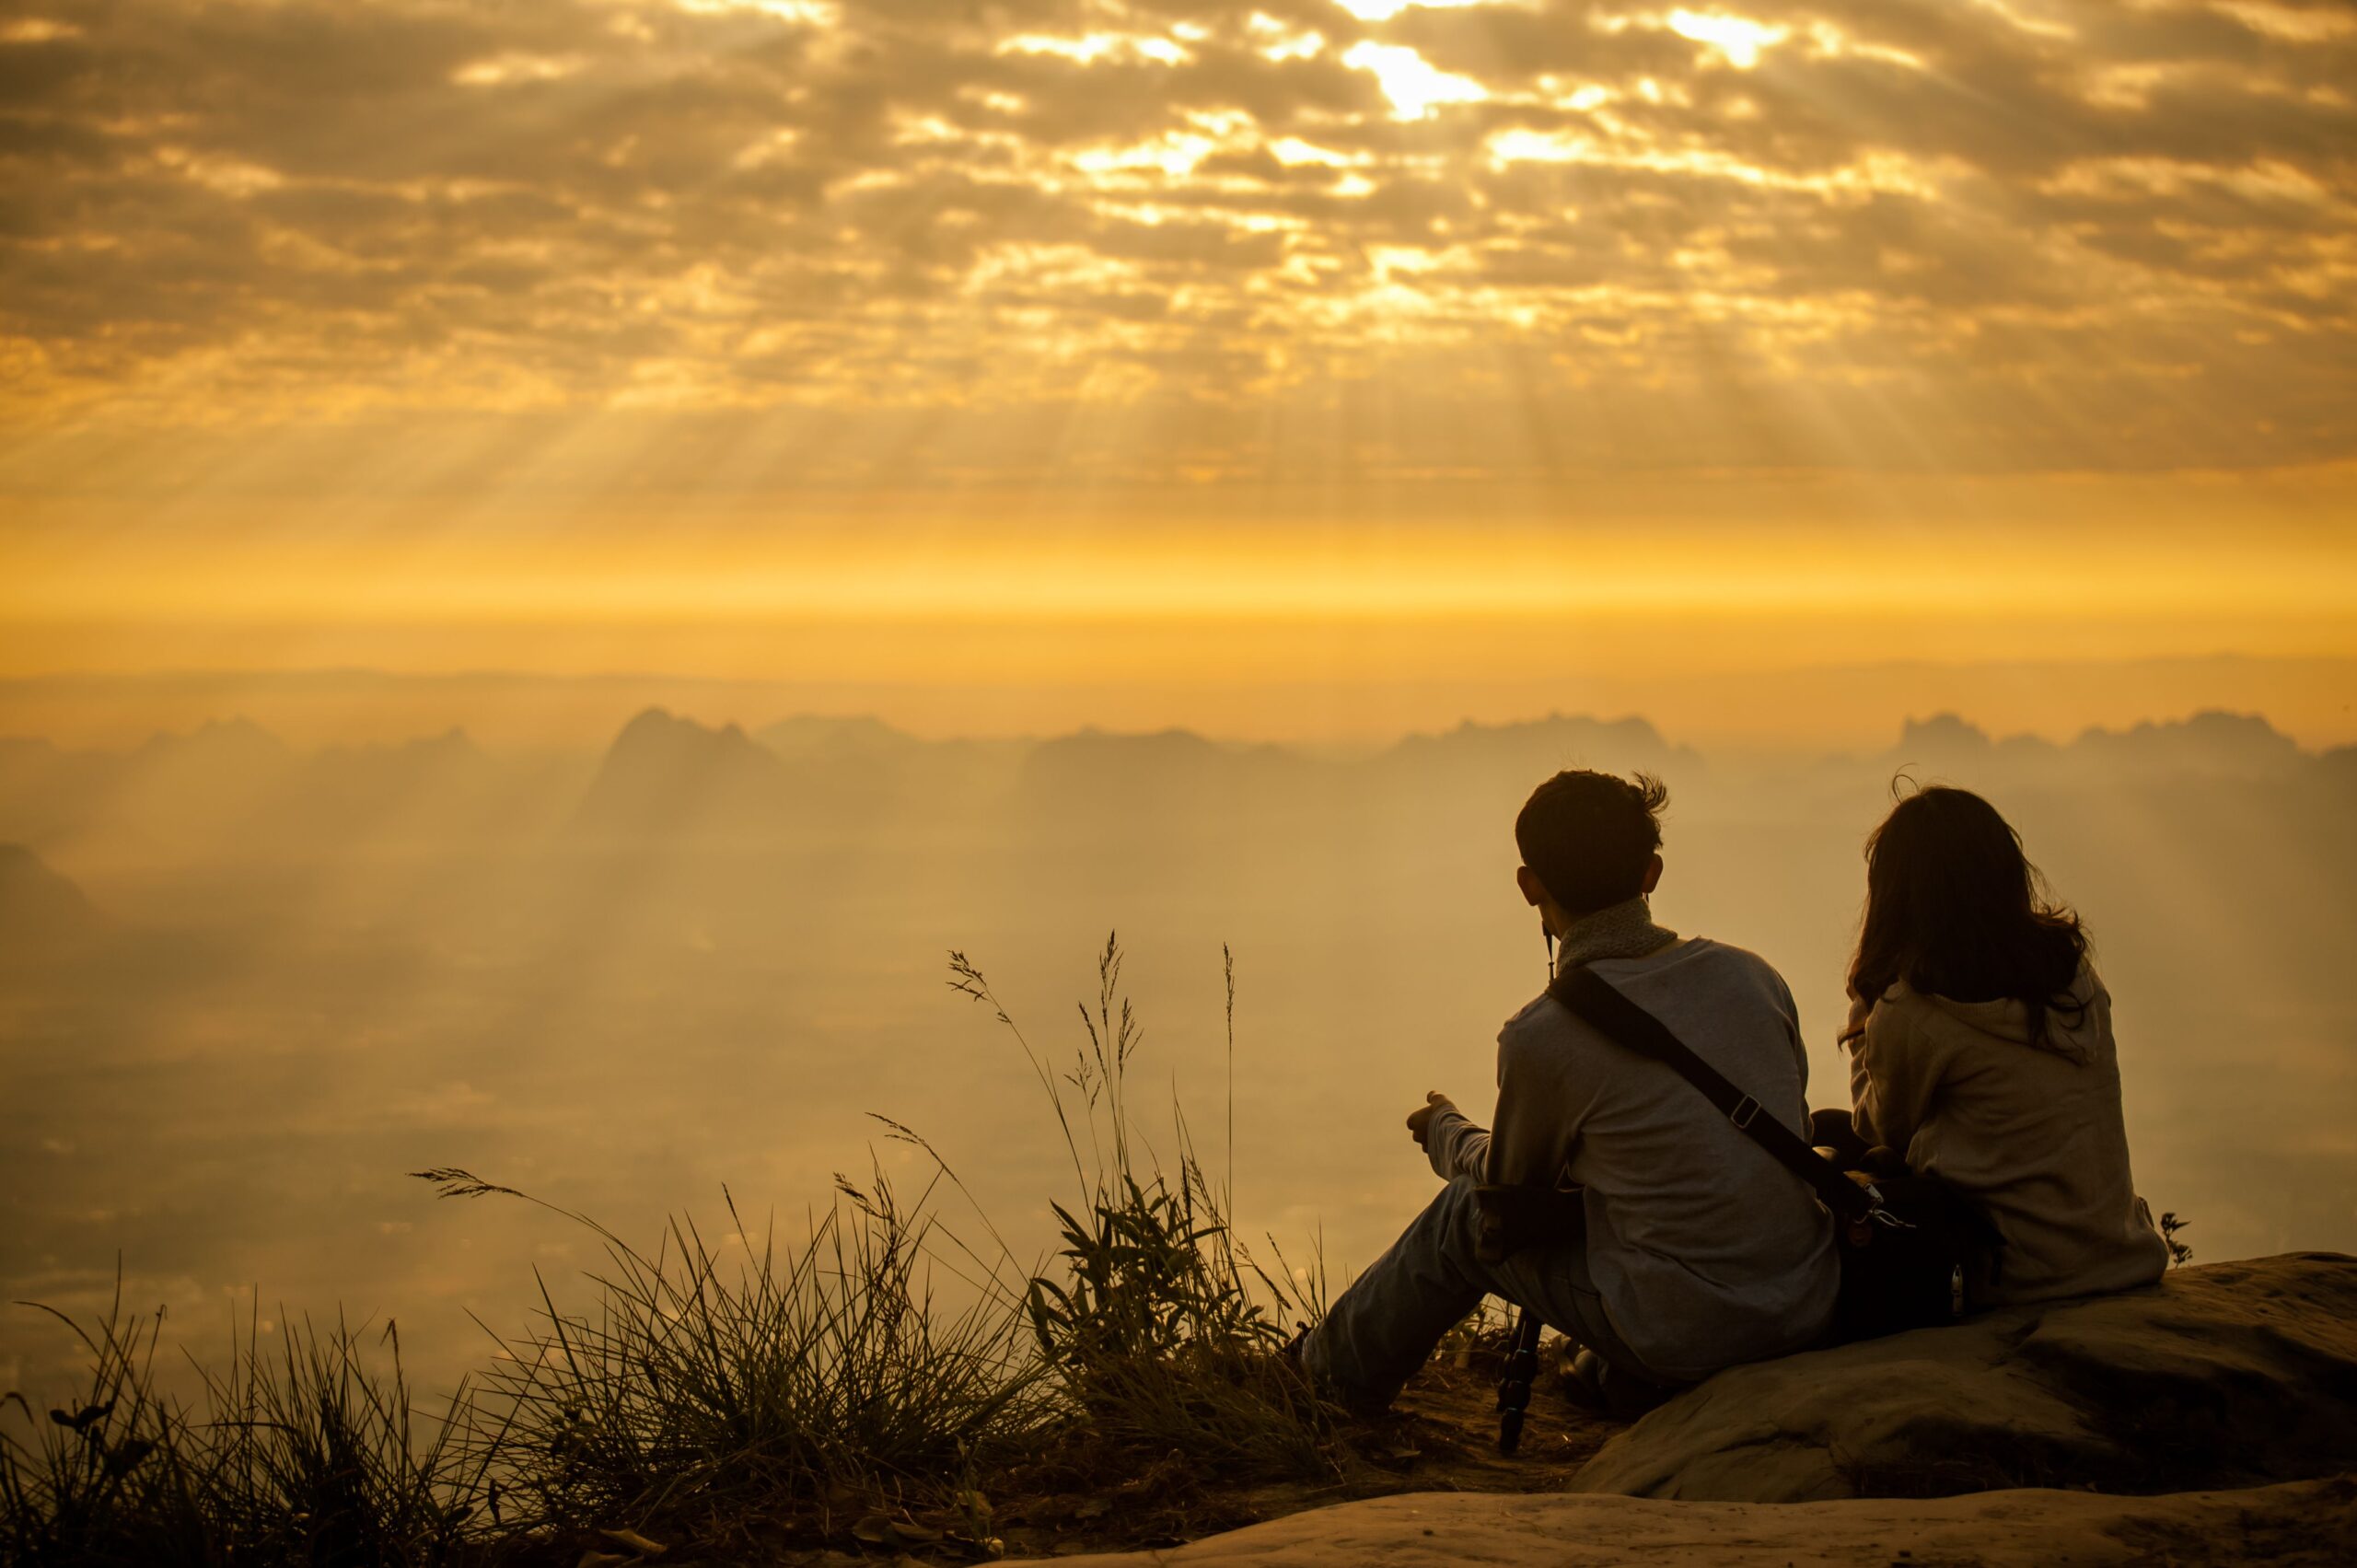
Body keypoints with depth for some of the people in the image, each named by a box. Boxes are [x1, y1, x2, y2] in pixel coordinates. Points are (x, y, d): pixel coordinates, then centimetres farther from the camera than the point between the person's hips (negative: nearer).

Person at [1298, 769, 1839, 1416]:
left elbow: (1507, 1184, 4)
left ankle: (1343, 1367, 38)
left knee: (1468, 1216, 18)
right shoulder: (1752, 975, -1)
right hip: (1813, 1308, 5)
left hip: (1685, 1339, -5)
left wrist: (1443, 1129, 28)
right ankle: (1622, 1379, 40)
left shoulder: (1541, 1037, -15)